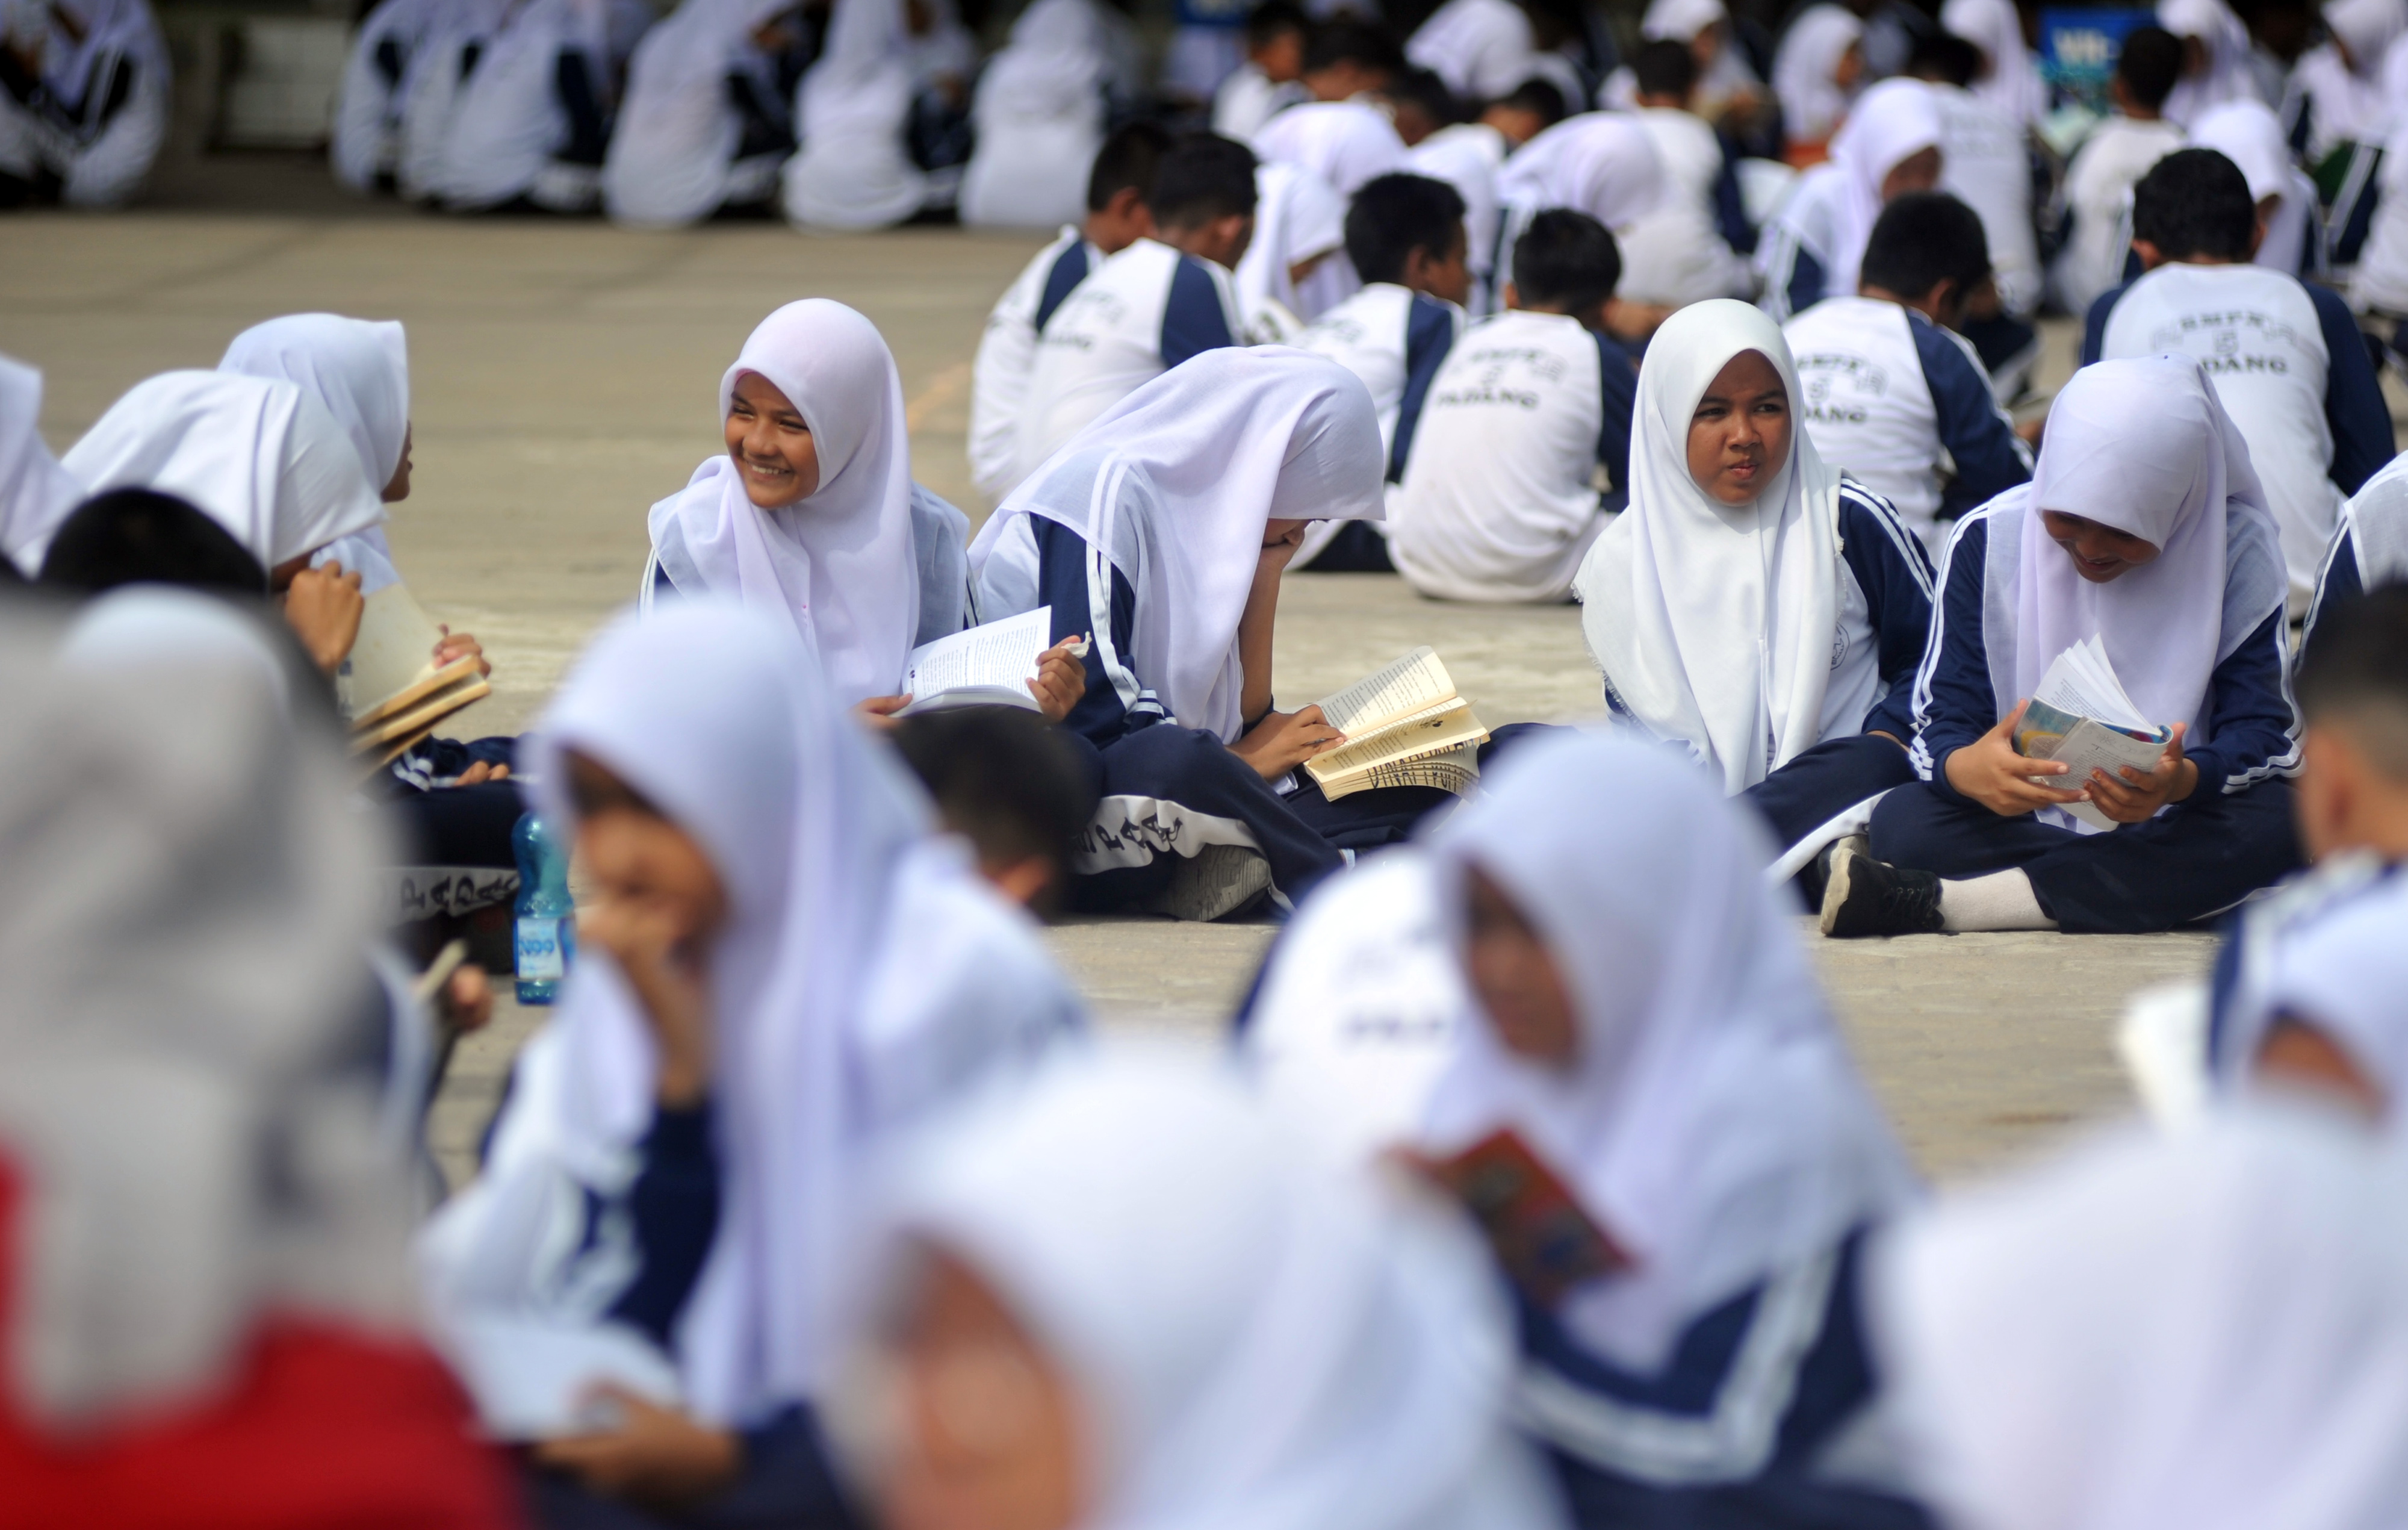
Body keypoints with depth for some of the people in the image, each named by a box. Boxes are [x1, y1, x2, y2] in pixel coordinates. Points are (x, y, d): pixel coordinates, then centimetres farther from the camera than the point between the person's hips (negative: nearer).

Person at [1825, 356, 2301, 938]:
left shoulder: (2239, 551, -6)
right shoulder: (1988, 541, -5)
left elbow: (2263, 729, -12)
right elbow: (1941, 719, -7)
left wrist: (2184, 780, -36)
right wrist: (1963, 768, -34)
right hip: (2025, 820, 0)